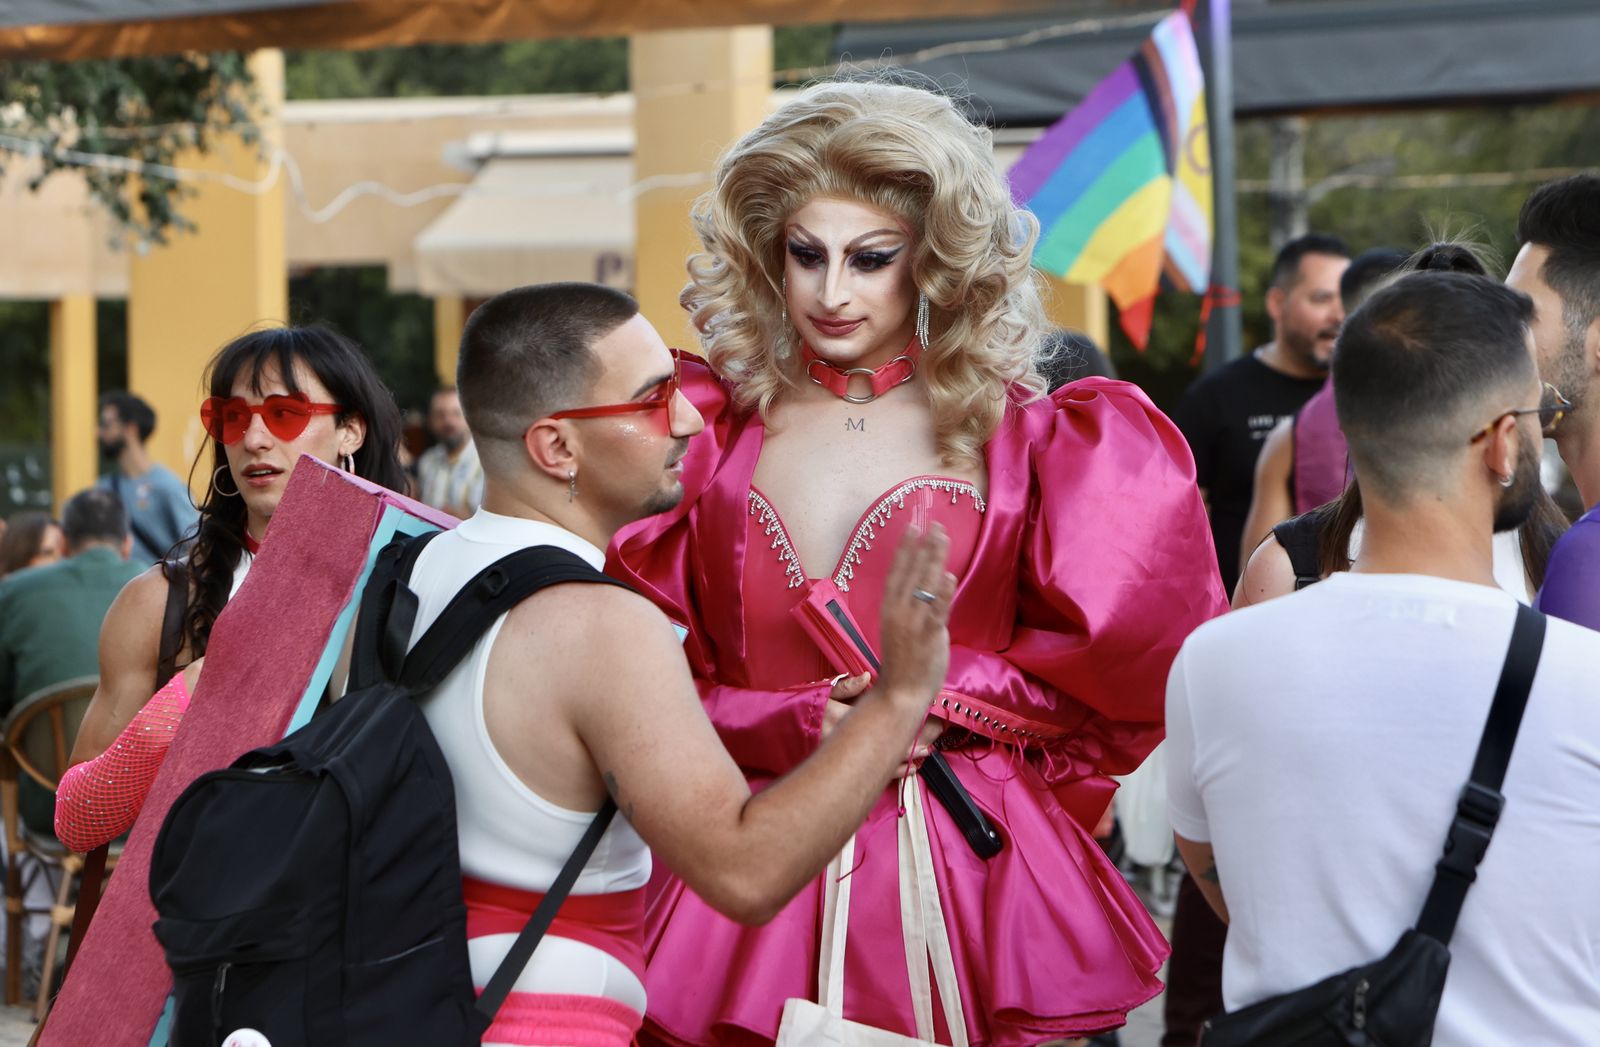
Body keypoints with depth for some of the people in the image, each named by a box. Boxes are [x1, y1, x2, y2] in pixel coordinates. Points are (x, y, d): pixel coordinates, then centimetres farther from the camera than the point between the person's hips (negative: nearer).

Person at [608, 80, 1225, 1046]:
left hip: (974, 871, 0)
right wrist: (799, 724, -12)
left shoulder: (1012, 434, 2)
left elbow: (1104, 658, 5)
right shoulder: (711, 430, 3)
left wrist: (946, 695, -8)